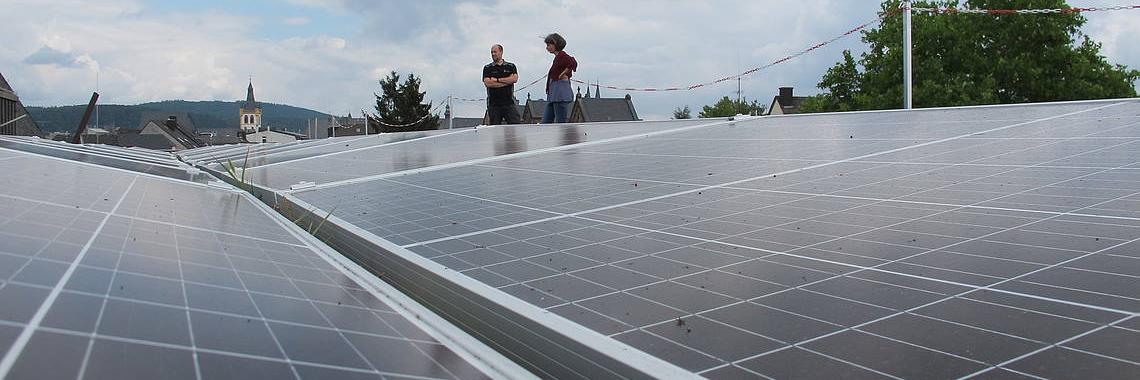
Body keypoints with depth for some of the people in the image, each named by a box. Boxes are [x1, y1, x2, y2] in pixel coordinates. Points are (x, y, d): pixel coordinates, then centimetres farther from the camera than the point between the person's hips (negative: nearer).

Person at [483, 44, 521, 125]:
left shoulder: (511, 66, 12)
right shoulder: (487, 68, 10)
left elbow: (514, 78, -5)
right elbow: (487, 83, -6)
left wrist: (497, 80, -6)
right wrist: (507, 81, -4)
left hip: (509, 103, 0)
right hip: (493, 104, 0)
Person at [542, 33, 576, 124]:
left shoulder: (562, 55, -10)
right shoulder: (557, 57, 18)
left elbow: (573, 63, -28)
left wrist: (562, 75, -17)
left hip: (561, 94, -10)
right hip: (553, 95, 10)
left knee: (561, 122, -7)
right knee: (545, 122, 8)